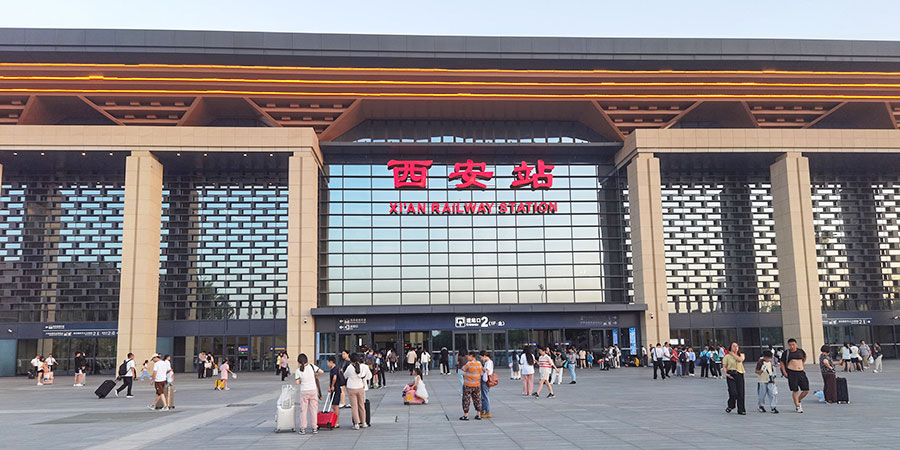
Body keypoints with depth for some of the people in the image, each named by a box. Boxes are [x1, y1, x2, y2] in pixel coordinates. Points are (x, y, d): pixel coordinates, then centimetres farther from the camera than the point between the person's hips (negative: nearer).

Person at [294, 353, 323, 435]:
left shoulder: (297, 371, -4)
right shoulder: (311, 366, -3)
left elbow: (297, 382, -6)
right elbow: (321, 371, -1)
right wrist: (316, 374, 19)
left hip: (304, 391, -1)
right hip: (313, 390, 1)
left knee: (303, 410, 7)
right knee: (313, 409, 8)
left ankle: (303, 429, 7)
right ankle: (314, 428, 11)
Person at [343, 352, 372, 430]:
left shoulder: (350, 367, -13)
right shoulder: (364, 367, -6)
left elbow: (345, 376, 4)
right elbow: (369, 376, 8)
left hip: (352, 389, -3)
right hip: (361, 388, 3)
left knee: (354, 407, 4)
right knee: (362, 406, 15)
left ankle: (356, 424, 2)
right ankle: (363, 423, 22)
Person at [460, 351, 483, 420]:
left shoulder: (469, 363, -18)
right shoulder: (479, 364, -2)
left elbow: (463, 369, -3)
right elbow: (481, 373, 5)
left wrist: (467, 361, 5)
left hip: (468, 385, -5)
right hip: (477, 385, 5)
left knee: (466, 400, 5)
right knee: (477, 399, 14)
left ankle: (466, 415, 6)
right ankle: (478, 415, 16)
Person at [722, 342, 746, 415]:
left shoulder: (741, 355, 12)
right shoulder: (727, 356, 5)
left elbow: (740, 359, -11)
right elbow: (724, 366, 2)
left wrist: (732, 354, -4)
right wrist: (726, 373, -13)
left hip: (739, 375, 2)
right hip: (731, 375, -2)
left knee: (741, 393, 0)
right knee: (733, 392, -14)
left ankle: (741, 410, 11)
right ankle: (730, 406, 12)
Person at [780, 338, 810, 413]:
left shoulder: (800, 351, 7)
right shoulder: (786, 353, -2)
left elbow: (805, 356, 30)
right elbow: (782, 363, 6)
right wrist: (784, 372, -5)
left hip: (801, 372, 4)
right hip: (791, 373, -4)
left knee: (806, 390, 1)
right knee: (795, 390, -1)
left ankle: (799, 400, 27)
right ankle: (797, 406, 10)